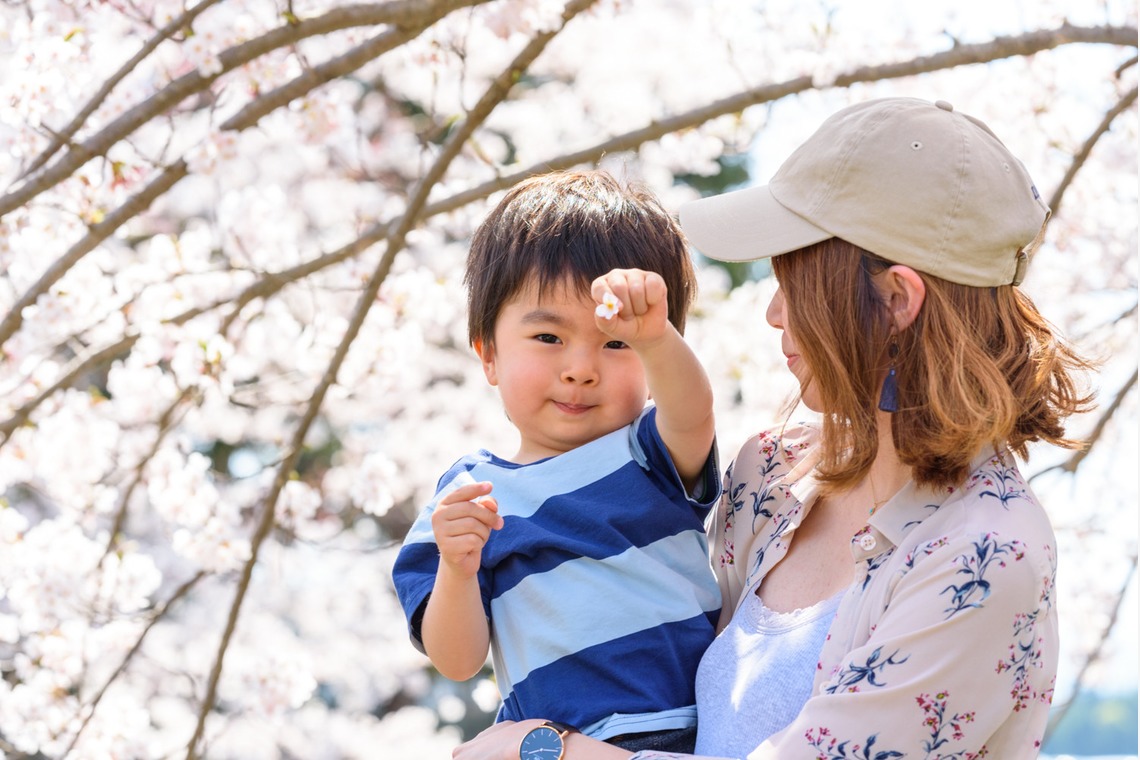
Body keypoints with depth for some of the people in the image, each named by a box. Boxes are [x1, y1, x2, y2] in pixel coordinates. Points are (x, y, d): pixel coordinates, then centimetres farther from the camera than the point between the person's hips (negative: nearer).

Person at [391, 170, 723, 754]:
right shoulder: (469, 496, 8)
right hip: (565, 744, 0)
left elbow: (692, 413, -17)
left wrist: (653, 336, -37)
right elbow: (458, 661, 5)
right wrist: (456, 569, -14)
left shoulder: (650, 453, 7)